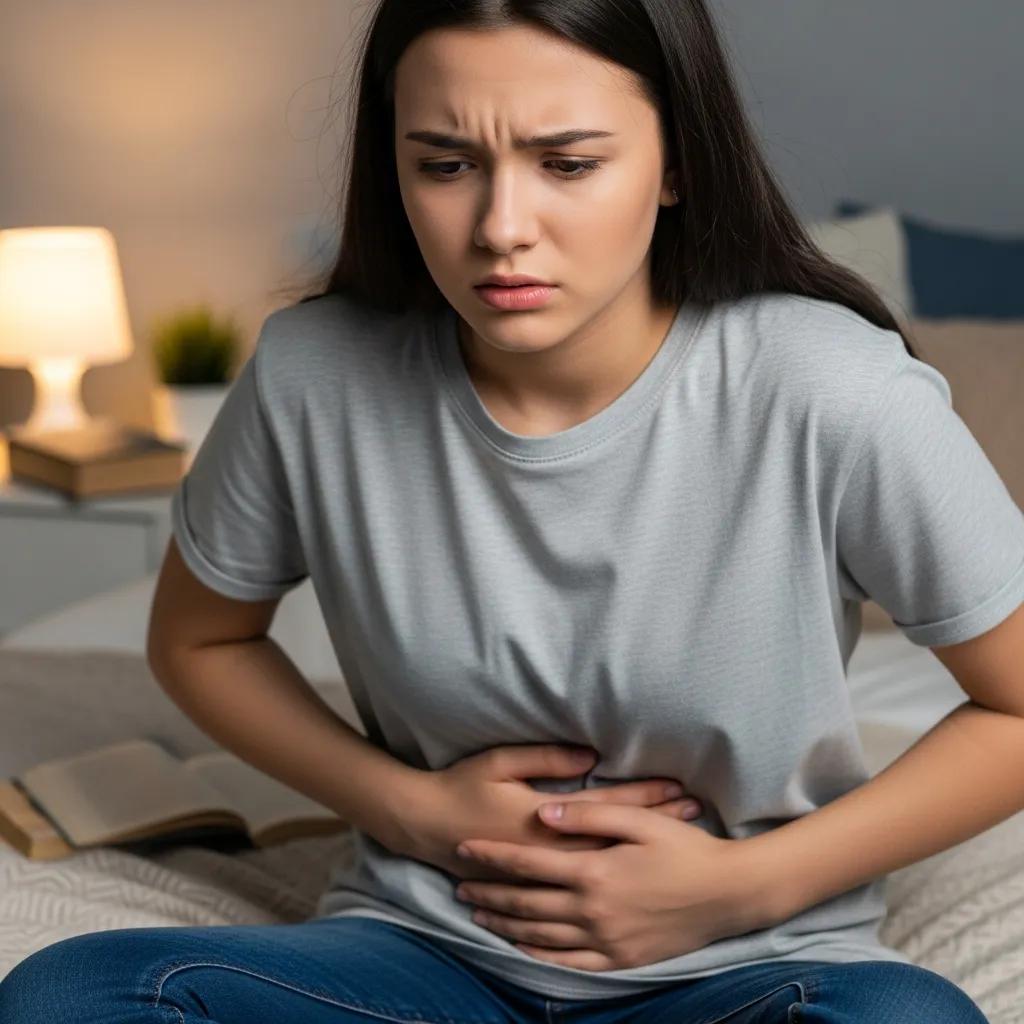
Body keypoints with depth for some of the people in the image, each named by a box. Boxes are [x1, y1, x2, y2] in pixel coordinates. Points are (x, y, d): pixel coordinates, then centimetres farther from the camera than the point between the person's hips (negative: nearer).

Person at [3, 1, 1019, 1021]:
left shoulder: (836, 398, -19)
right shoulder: (314, 375, -12)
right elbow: (196, 641, 8)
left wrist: (752, 884, -12)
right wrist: (415, 809, -6)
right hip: (426, 937, 3)